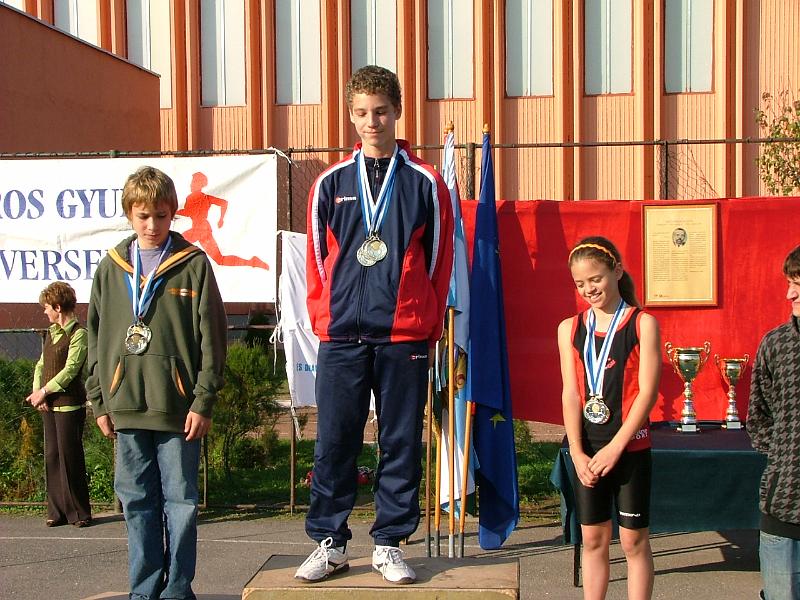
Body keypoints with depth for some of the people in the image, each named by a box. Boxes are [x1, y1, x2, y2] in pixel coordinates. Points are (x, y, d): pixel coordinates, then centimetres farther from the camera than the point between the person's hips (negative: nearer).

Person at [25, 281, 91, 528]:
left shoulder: (78, 334, -9)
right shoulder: (51, 333, 15)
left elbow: (70, 370, -15)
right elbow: (40, 366, 14)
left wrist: (44, 391, -12)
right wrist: (37, 392, -2)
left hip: (69, 405, -7)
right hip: (48, 405, 7)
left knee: (70, 457, -4)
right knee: (52, 457, 9)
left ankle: (79, 512, 5)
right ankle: (57, 511, 16)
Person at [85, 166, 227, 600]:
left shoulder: (193, 263, 0)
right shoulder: (111, 268, 10)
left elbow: (211, 337, -3)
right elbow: (96, 337, 13)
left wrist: (203, 401, -7)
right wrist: (100, 401, 8)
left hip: (178, 406, -3)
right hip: (126, 406, 3)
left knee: (180, 501, 4)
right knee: (137, 502, 10)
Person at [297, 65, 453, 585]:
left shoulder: (424, 182, 5)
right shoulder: (332, 182, 9)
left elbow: (440, 260, 7)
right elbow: (317, 257, 12)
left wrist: (430, 328, 4)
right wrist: (323, 318, 5)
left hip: (404, 336, -1)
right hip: (342, 337, 1)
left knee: (402, 443, 5)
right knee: (334, 442, 4)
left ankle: (390, 544, 16)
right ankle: (329, 542, 16)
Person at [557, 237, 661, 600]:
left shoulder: (643, 324, -4)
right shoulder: (570, 329, 5)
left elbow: (648, 391, -9)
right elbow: (571, 394, 1)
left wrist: (615, 447, -14)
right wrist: (577, 453, -8)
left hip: (630, 446, -3)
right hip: (587, 450, 3)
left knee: (634, 540, 4)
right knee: (593, 538, 10)